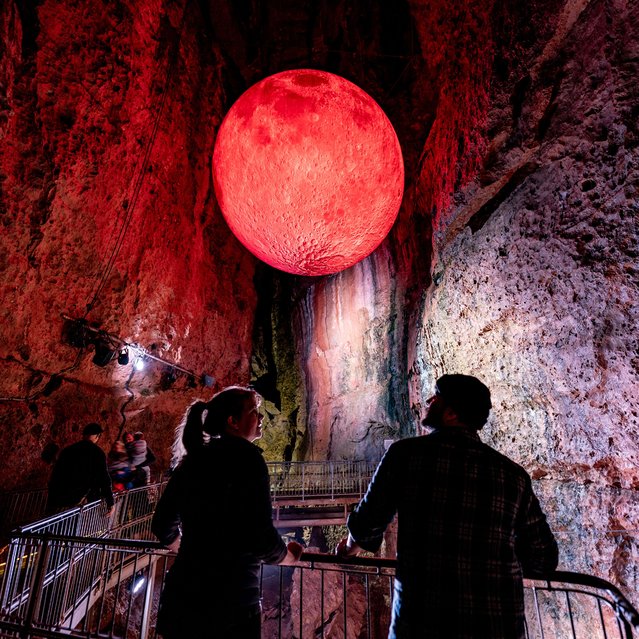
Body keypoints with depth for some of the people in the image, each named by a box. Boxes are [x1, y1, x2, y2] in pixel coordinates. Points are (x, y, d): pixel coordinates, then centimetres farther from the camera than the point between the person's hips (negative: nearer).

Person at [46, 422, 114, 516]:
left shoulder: (66, 450, 12)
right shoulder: (97, 452, -3)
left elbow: (54, 477, 17)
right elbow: (104, 480, -5)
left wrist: (50, 503, 26)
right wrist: (110, 503, 1)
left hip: (58, 500, 6)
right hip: (78, 499, -6)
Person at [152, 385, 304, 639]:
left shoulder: (192, 459, 4)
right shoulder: (246, 456, -16)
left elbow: (163, 526, 13)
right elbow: (261, 537, -21)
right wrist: (288, 556, 1)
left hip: (181, 595, 6)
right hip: (229, 603, -6)